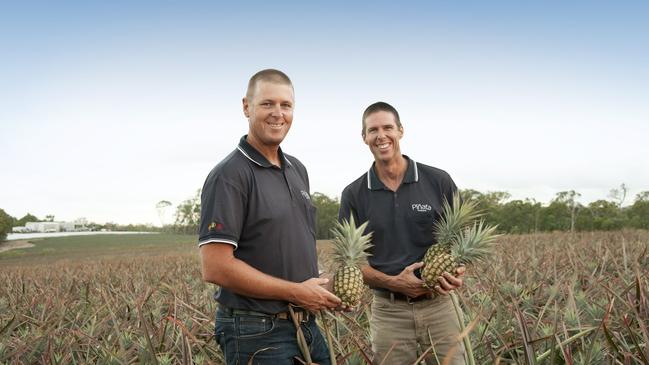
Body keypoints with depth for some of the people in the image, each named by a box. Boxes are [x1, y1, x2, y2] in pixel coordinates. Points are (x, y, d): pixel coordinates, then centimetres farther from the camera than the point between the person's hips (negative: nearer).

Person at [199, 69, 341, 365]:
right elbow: (215, 268, -22)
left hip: (307, 325, 8)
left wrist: (323, 287, 3)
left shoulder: (297, 169, 9)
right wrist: (296, 291, -17)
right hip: (257, 334, -7)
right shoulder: (229, 176, -16)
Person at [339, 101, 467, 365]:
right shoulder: (353, 194, 0)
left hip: (439, 306, 0)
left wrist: (457, 271, -13)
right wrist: (392, 282, -14)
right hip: (388, 312, 0)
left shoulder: (439, 181, -1)